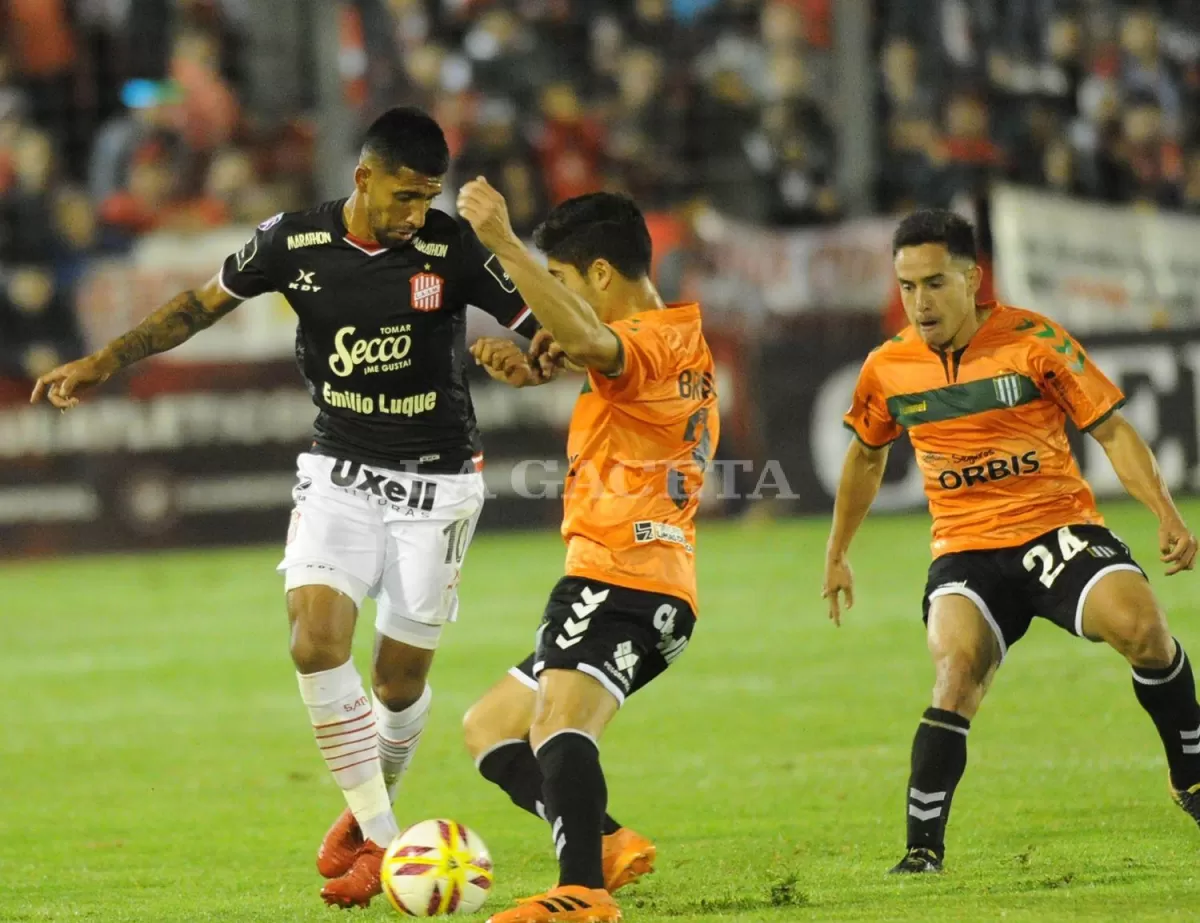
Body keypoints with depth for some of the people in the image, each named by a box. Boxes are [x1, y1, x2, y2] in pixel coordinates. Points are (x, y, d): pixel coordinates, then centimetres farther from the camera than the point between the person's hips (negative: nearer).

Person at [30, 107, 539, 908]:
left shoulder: (452, 249, -14)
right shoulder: (295, 242, -7)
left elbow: (549, 331, -11)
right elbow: (204, 303, 8)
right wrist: (105, 362, 6)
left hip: (435, 483, -2)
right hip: (340, 473, 2)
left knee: (400, 674, 2)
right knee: (316, 638, -17)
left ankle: (373, 811, 31)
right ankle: (381, 839, -7)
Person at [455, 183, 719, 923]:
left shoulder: (650, 340, -11)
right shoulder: (683, 343, 21)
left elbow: (589, 341, -35)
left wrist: (503, 242, -39)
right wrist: (535, 366, 11)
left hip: (624, 581, -11)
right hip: (639, 586, 11)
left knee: (559, 721, -31)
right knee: (490, 728, 17)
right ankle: (605, 844, 2)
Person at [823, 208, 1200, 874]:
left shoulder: (1033, 340, -7)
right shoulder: (888, 369, 3)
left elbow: (1110, 430, -1)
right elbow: (866, 455, 23)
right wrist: (837, 554, 27)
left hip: (1059, 527, -1)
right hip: (965, 549, 1)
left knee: (1141, 624, -26)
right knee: (957, 673, -26)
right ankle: (922, 849, -20)